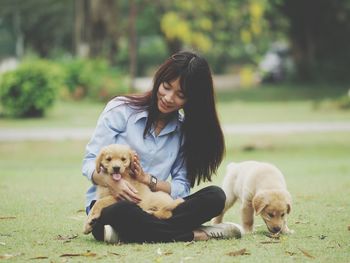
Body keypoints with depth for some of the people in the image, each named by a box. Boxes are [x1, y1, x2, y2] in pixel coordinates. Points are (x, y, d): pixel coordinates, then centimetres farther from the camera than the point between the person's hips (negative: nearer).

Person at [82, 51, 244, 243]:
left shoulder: (184, 130, 11)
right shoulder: (121, 109, 0)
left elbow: (182, 189, 3)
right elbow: (91, 162, -4)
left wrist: (148, 179, -15)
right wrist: (111, 181, -25)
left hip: (153, 206, 4)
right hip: (110, 204, -4)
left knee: (215, 196, -20)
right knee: (123, 211, -42)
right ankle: (196, 234, -25)